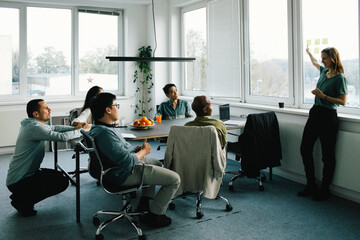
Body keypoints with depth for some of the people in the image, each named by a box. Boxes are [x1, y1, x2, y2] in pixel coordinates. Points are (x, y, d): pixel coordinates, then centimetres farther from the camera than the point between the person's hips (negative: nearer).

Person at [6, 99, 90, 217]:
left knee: (59, 175, 19)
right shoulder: (34, 128, -25)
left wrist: (75, 128, 2)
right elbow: (62, 137, -30)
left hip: (24, 174, 10)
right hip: (19, 182, -10)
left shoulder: (32, 124, 6)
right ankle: (22, 201, -3)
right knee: (62, 182, -13)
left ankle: (21, 198, 17)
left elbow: (53, 128, 17)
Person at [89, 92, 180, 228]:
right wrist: (144, 151, -12)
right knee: (175, 179, -7)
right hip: (125, 174, -11)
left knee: (157, 163, 33)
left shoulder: (97, 127, 4)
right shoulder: (105, 133, -30)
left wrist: (136, 150, 5)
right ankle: (153, 215, 7)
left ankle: (144, 202, 32)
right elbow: (128, 162, -30)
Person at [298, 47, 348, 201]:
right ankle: (311, 186, 17)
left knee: (327, 154, 1)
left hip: (328, 117, -8)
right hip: (315, 113, 8)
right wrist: (309, 53, 50)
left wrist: (324, 96, -19)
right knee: (305, 148, 6)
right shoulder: (324, 72, 12)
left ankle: (324, 190, 13)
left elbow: (343, 101, -12)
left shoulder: (340, 78, -9)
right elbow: (315, 63, 36)